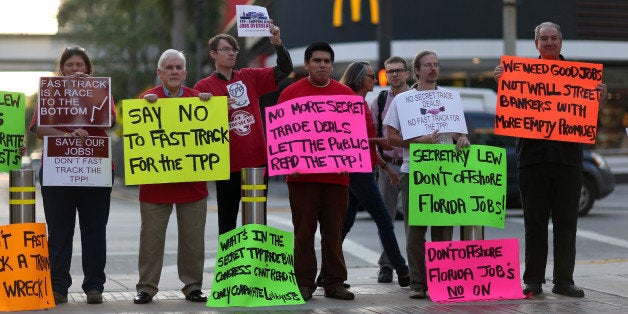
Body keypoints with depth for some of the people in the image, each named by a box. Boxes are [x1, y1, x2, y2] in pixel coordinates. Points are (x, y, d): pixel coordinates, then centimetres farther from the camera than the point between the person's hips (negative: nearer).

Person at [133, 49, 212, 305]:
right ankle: (146, 288, 8)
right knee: (151, 237, 1)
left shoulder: (197, 98, 9)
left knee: (193, 238, 6)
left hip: (193, 180, 2)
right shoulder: (148, 98, 4)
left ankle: (193, 286, 15)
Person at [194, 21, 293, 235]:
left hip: (257, 160, 3)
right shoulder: (203, 87, -1)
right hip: (228, 164, -3)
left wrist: (277, 43, -11)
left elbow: (284, 70, 3)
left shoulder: (249, 77, 7)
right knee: (227, 219, 5)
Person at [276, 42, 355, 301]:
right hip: (302, 175, -2)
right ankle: (304, 284, 7)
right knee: (304, 231, 1)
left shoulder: (346, 94, 11)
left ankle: (334, 283, 11)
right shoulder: (291, 93, 5)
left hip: (337, 176, 2)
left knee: (334, 232, 5)